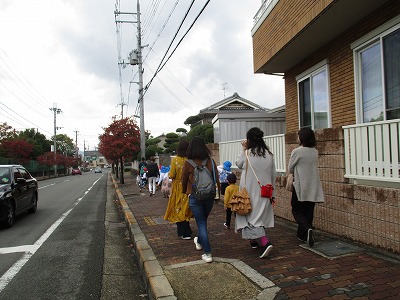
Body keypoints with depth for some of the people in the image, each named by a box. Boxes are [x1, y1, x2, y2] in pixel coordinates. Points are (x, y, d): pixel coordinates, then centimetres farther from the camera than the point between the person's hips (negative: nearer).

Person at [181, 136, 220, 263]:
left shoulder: (188, 164, -11)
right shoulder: (211, 161, -5)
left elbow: (184, 180, 2)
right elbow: (217, 178, -1)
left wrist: (184, 192, 19)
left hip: (195, 197, -3)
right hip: (209, 196, 4)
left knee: (201, 223, 5)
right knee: (203, 221, 24)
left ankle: (207, 253, 3)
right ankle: (199, 242, 47)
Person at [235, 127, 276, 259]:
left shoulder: (247, 153, -13)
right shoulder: (269, 155, 0)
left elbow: (238, 164, 7)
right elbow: (273, 175, 5)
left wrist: (244, 149, 14)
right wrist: (272, 193, 14)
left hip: (250, 191, -5)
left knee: (252, 216, 0)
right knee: (260, 214, 20)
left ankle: (265, 242, -17)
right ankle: (255, 240, 36)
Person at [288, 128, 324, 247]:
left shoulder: (297, 151, -14)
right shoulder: (315, 152, 4)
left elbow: (290, 168, -4)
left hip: (300, 185, -6)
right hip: (313, 186, 6)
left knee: (297, 211, 5)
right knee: (308, 211, 13)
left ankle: (307, 229, -18)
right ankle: (303, 235, 21)